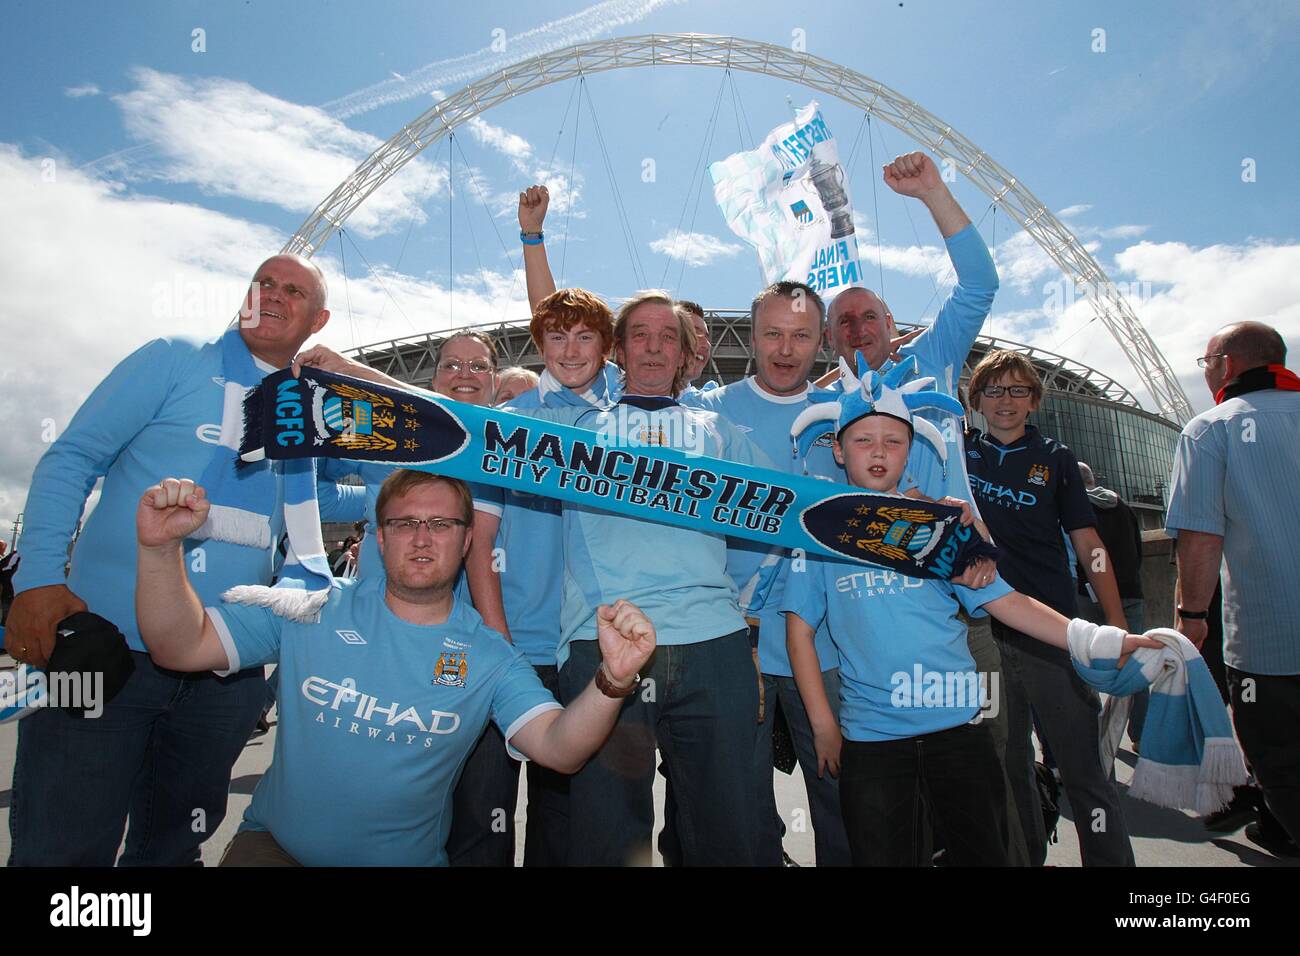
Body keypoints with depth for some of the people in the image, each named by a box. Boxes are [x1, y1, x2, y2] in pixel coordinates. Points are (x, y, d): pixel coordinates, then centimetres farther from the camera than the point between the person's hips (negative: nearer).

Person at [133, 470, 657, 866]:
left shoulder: (489, 657, -8)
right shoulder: (313, 608, -5)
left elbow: (558, 748, -19)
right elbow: (181, 646, -5)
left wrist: (612, 681, -38)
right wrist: (161, 548, -21)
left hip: (408, 858, 2)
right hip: (276, 844, -1)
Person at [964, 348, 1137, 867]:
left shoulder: (1055, 459, 7)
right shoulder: (960, 455, 8)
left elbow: (1088, 543, 5)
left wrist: (1117, 625, -3)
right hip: (984, 632, 2)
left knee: (1083, 769, -1)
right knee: (1007, 766, 13)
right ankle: (1027, 856, 29)